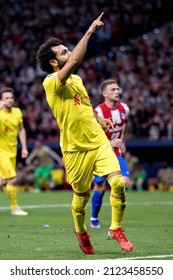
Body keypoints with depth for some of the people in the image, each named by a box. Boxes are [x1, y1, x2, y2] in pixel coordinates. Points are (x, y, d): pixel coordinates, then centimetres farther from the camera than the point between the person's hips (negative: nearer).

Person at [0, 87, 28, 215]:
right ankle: (15, 208, 0)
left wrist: (24, 147, 12)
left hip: (12, 151, 6)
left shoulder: (17, 112, 3)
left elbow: (21, 129, 16)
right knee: (13, 179, -12)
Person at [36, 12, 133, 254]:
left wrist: (99, 120, 12)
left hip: (99, 141, 5)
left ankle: (116, 228, 4)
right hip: (75, 149, -5)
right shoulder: (51, 82, -14)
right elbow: (74, 61, -30)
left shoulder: (77, 79, 11)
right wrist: (89, 32, -28)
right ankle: (81, 231, 37)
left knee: (118, 182, -14)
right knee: (82, 195, 7)